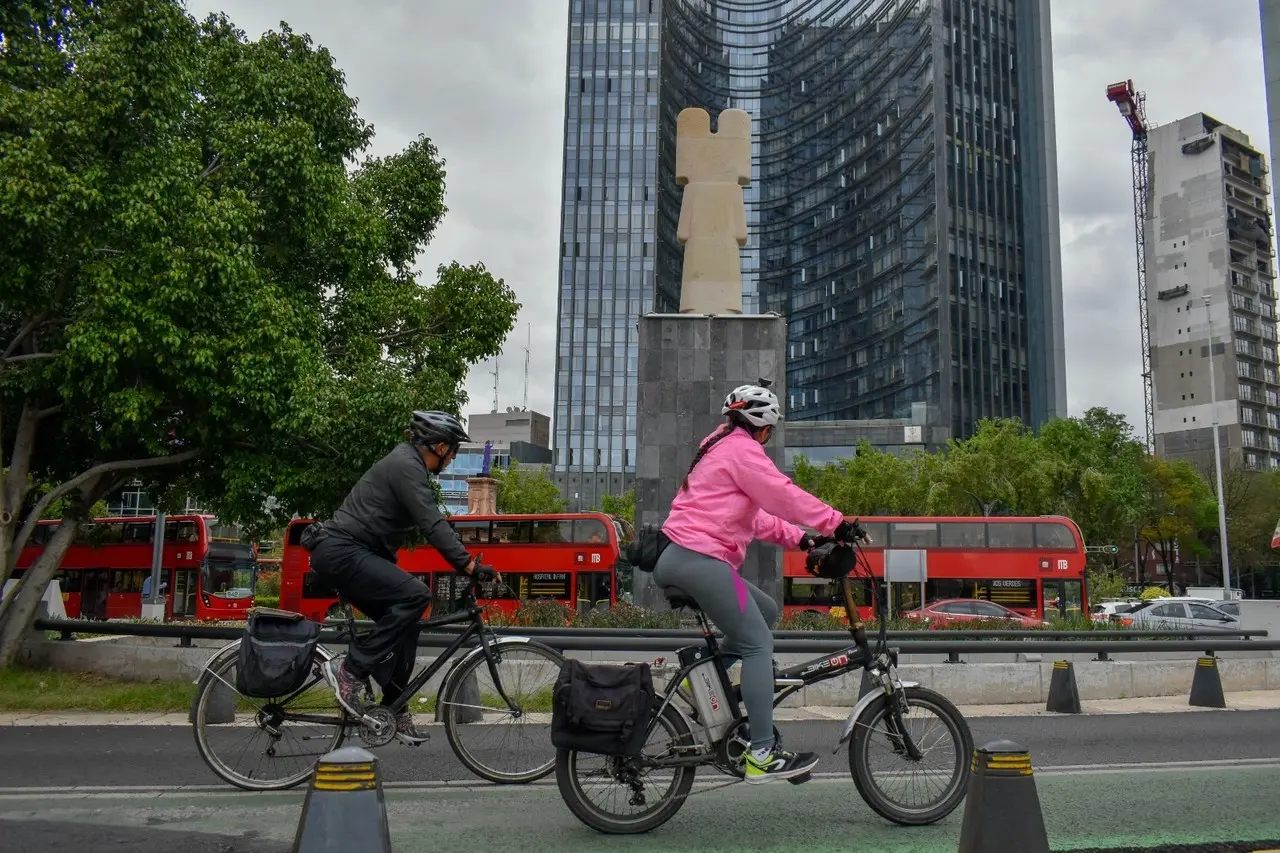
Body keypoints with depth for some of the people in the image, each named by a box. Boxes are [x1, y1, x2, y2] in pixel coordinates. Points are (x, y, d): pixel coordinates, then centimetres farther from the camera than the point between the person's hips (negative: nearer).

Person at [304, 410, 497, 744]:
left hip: (345, 553, 11)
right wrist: (469, 565, -29)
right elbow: (432, 524, -25)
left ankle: (394, 709, 12)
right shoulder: (407, 466, -14)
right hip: (340, 551, -11)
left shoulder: (406, 464, 17)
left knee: (404, 621, 7)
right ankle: (350, 668, -15)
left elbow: (427, 523, 24)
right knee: (415, 595, -23)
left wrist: (464, 563, 21)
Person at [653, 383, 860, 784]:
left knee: (766, 611, 19)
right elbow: (782, 495, -14)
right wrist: (836, 524, -10)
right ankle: (763, 756, -10)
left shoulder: (718, 448, 27)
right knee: (758, 645, -8)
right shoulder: (741, 449, -5)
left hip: (676, 558, 10)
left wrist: (798, 538, 19)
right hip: (701, 559, -10)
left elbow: (753, 515, 26)